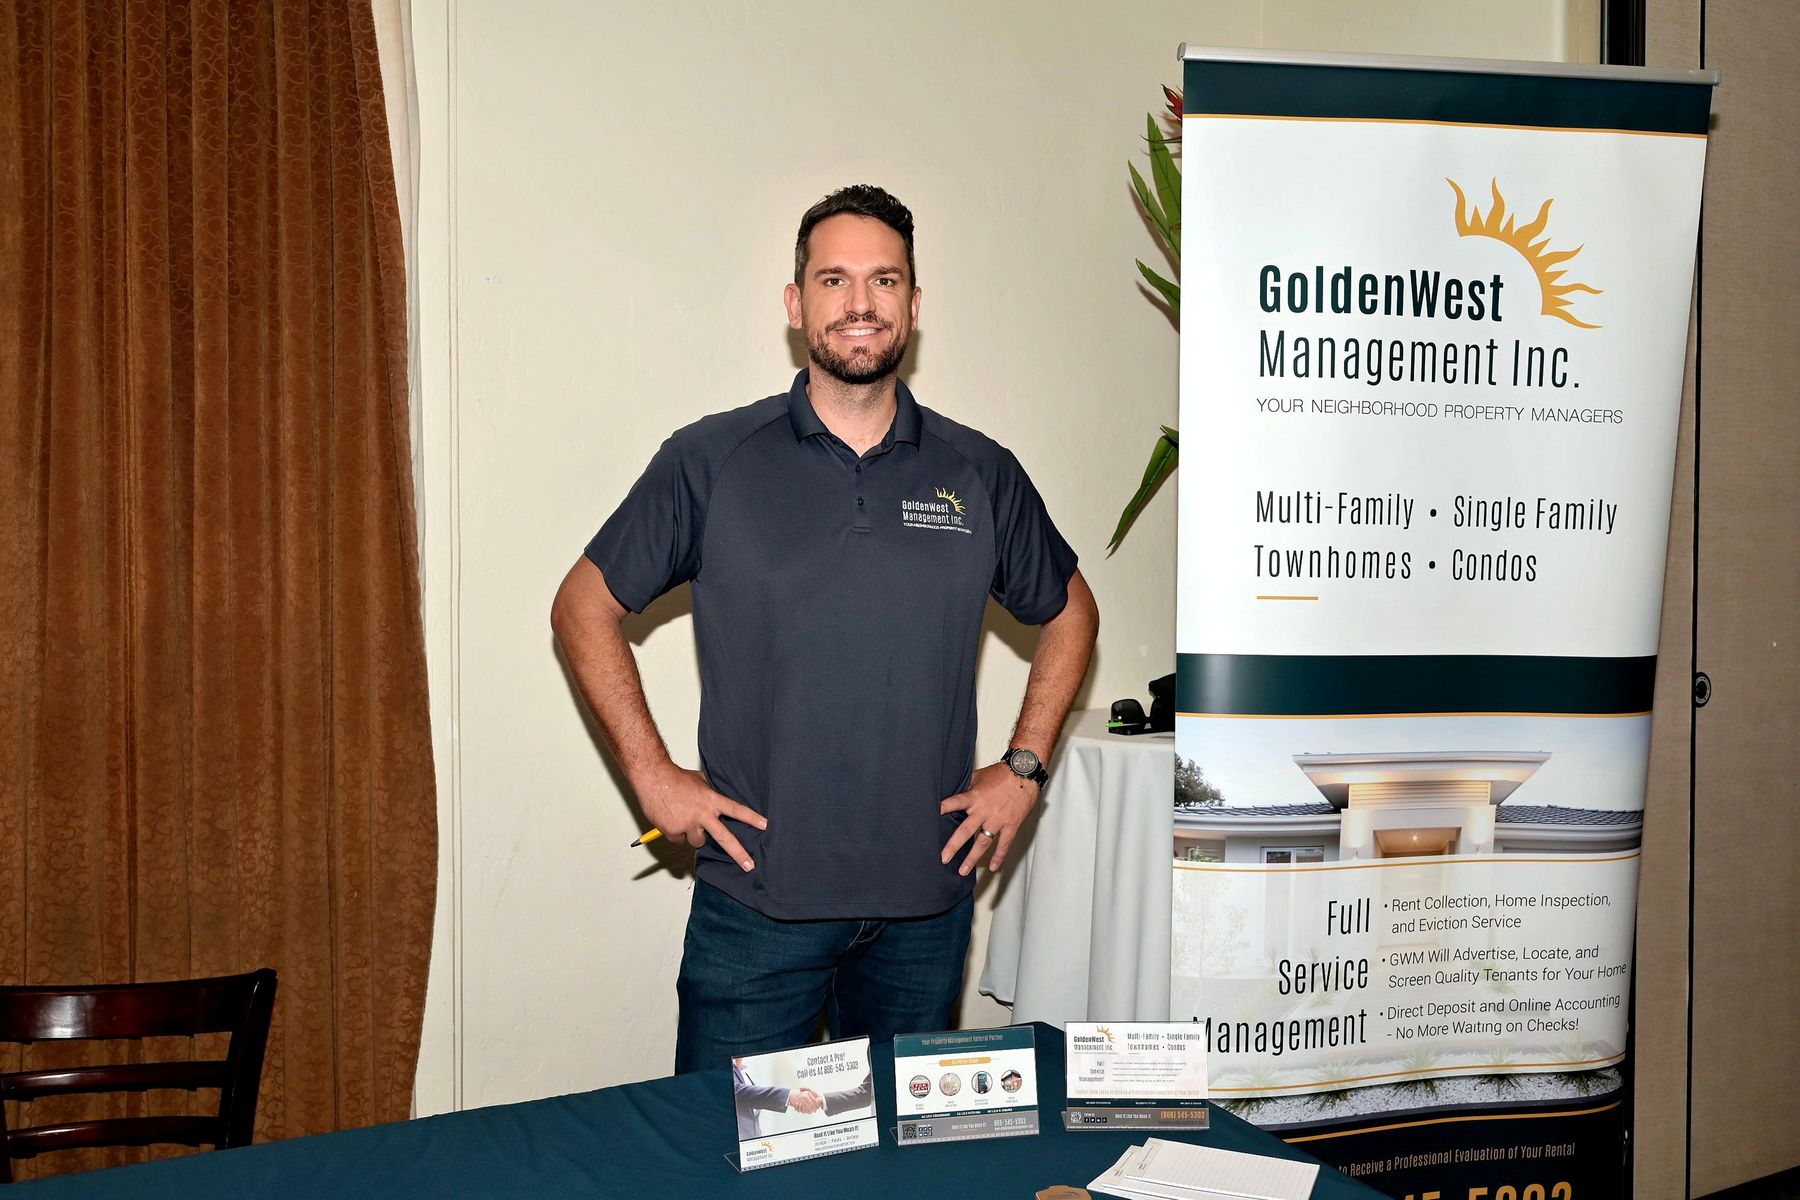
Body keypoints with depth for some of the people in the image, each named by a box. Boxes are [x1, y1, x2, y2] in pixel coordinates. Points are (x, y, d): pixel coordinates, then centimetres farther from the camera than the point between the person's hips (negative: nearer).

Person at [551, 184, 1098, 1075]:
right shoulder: (710, 462, -2)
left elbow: (1069, 611, 18)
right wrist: (653, 775, -3)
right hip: (756, 898, -2)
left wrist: (1022, 768, 8)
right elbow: (584, 606, 4)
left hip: (926, 901, 3)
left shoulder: (980, 475, 4)